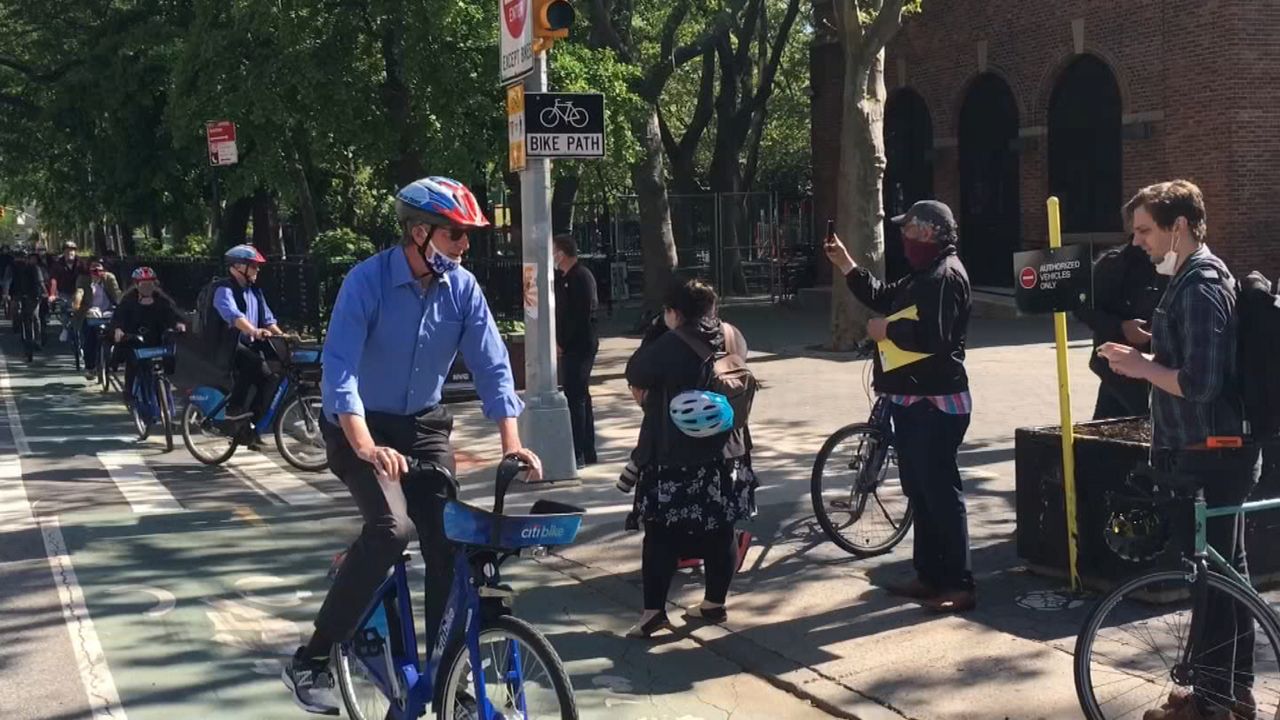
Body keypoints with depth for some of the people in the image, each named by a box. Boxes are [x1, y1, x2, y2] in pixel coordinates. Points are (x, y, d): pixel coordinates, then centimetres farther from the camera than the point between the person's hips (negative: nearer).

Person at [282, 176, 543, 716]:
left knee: (447, 543, -5)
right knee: (391, 528, -27)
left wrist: (511, 442, -18)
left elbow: (491, 366, -6)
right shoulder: (368, 281, -21)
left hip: (424, 426, 5)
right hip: (362, 426, -5)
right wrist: (364, 445, -41)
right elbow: (339, 368, -28)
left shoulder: (463, 287, -7)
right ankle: (311, 660, -15)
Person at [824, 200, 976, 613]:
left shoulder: (945, 275, -16)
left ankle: (960, 586, -3)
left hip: (934, 403, -11)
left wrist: (886, 331, -13)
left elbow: (931, 336, -28)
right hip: (913, 401, 11)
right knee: (918, 489, 15)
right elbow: (883, 298, 25)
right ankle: (929, 575, 24)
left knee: (941, 491, -8)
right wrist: (845, 265, 19)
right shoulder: (925, 274, 18)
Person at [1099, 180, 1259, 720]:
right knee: (1226, 570, 17)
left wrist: (1141, 366, -12)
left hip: (1212, 455, -11)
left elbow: (1200, 383, -25)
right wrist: (1147, 360, 10)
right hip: (1217, 450, 11)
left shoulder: (1199, 286, -19)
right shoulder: (1203, 276, 14)